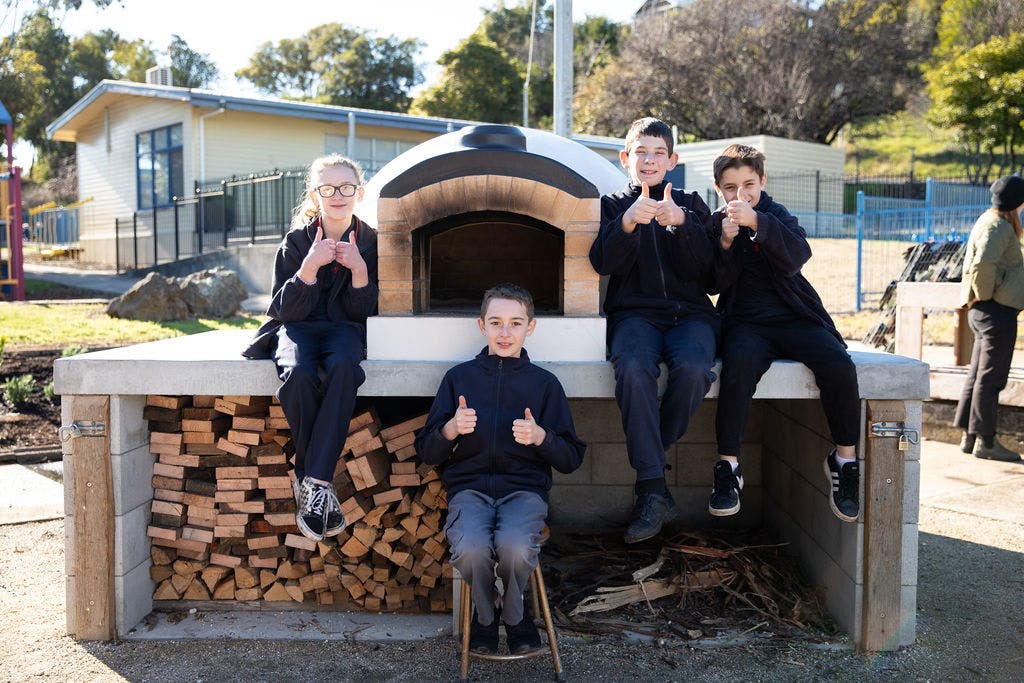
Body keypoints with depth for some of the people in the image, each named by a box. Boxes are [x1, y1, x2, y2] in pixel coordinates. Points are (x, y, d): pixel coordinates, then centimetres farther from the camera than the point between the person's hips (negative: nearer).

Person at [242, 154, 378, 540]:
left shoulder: (370, 242, 2)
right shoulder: (297, 241, -1)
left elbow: (364, 313, 1)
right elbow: (285, 310, -6)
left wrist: (359, 269, -16)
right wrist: (310, 266, -20)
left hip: (344, 329, 0)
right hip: (298, 328, 0)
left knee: (344, 369, -37)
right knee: (298, 374, -36)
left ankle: (313, 481, -36)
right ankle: (316, 481, -22)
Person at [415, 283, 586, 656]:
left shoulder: (544, 383, 10)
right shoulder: (459, 377, 10)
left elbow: (571, 458, 8)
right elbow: (426, 451, 10)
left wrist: (540, 437, -11)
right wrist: (451, 430, -11)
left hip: (524, 488, 0)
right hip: (469, 487, 1)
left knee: (515, 548, -33)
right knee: (470, 549, -32)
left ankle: (514, 613, 3)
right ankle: (484, 613, 4)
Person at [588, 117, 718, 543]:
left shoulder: (690, 205, 19)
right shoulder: (612, 204, 17)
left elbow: (704, 269, 3)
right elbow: (602, 263, -1)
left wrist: (680, 224, -14)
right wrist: (626, 224, -19)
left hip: (690, 313, 1)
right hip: (634, 313, -1)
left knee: (693, 369, -34)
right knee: (633, 367, -35)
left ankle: (648, 458, -11)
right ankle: (654, 491, -31)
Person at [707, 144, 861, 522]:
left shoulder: (776, 215, 8)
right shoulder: (715, 224, 11)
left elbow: (796, 257, -13)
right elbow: (716, 284, 0)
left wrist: (757, 223, -26)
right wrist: (725, 243, -17)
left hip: (795, 319, 1)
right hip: (745, 322, -1)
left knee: (839, 367, -26)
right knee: (740, 363, -36)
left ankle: (844, 459, -6)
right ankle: (728, 464, -25)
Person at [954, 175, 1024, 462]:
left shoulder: (990, 221, 16)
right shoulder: (999, 227, -15)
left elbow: (975, 263, 23)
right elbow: (982, 264, -31)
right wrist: (985, 295, -17)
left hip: (983, 311, 10)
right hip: (998, 310, -10)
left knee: (978, 374, 13)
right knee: (991, 377, -4)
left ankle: (969, 436, 19)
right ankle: (985, 441, 1)